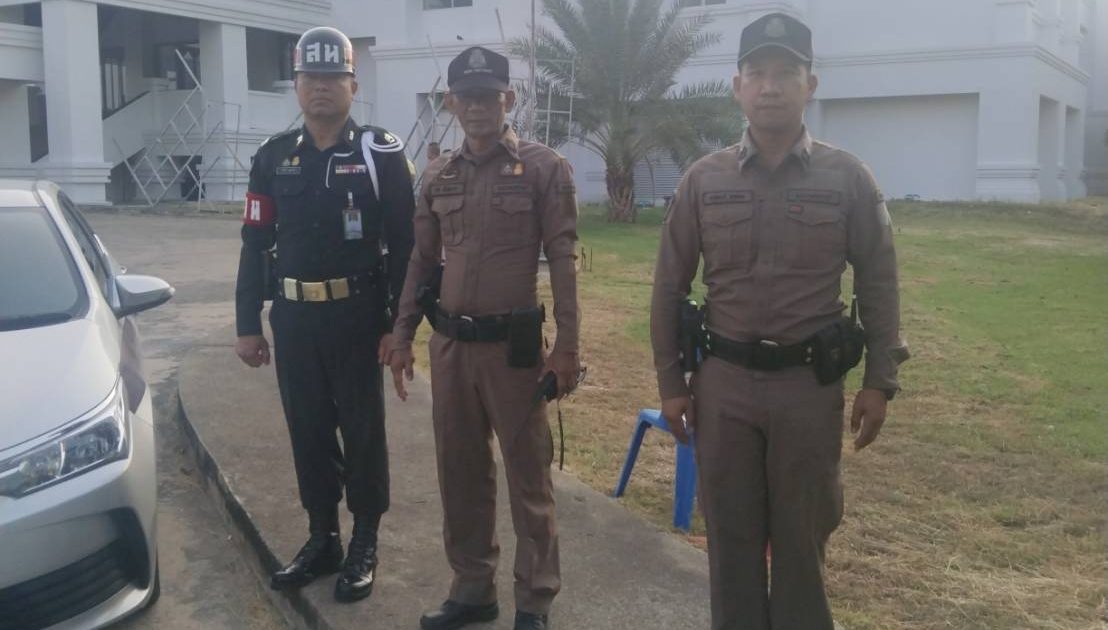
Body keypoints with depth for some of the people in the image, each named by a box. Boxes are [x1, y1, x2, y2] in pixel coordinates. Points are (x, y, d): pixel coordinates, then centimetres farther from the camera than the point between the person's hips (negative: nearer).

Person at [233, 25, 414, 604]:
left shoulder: (381, 154, -4)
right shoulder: (274, 158, 6)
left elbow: (404, 246, -6)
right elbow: (256, 246, 8)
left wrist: (401, 325, -11)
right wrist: (248, 326, 5)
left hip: (358, 318, -4)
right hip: (293, 320, 4)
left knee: (363, 434, 6)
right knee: (308, 433, 12)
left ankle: (365, 544, 21)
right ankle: (321, 539, 27)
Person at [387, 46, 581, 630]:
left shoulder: (545, 168, -4)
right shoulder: (437, 177, 9)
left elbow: (562, 260, -6)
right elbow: (421, 261, 14)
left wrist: (567, 345, -11)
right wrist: (402, 336, 10)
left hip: (514, 345, -4)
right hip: (448, 345, 5)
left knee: (527, 475, 4)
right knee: (460, 472, 13)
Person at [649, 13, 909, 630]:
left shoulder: (848, 178, -2)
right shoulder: (703, 180, 1)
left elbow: (878, 285, 2)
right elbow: (670, 288, 5)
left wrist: (880, 382, -1)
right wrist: (671, 382, 3)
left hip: (810, 383, -1)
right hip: (724, 381, 1)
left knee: (801, 534, 11)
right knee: (731, 532, 12)